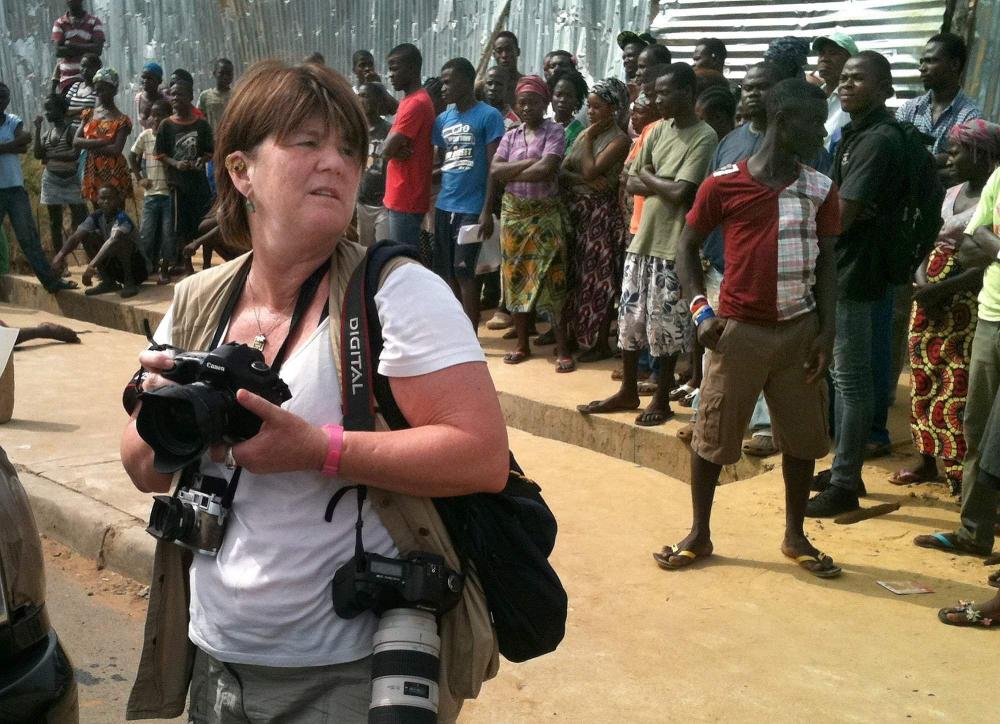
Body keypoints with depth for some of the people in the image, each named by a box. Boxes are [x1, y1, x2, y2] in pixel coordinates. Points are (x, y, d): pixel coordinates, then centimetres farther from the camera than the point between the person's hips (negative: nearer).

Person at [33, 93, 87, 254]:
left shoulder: (72, 129, -7)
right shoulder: (47, 133, 9)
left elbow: (75, 154, -18)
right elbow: (38, 154, -3)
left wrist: (51, 155, -10)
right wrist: (37, 129, -4)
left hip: (72, 180, -5)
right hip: (51, 180, 5)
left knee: (80, 220, -8)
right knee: (54, 221, 8)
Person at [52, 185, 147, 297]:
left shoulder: (122, 219, -24)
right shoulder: (96, 217, -5)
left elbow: (113, 241, -42)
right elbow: (76, 236, -17)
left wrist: (91, 266, -53)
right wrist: (61, 255, -36)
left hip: (137, 267, -7)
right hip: (115, 265, 7)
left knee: (120, 239, -31)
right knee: (87, 236, -6)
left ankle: (130, 282, -20)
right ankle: (108, 282, -4)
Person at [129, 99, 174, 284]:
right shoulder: (145, 135, 4)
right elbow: (132, 157, 16)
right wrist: (139, 178, 9)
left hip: (170, 192, -2)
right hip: (151, 192, 2)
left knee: (168, 233, 2)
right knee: (146, 234, 4)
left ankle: (164, 269, 13)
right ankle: (147, 267, 18)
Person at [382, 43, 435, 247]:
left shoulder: (415, 103, -16)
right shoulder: (412, 100, 16)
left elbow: (387, 150, -19)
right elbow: (390, 149, 17)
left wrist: (395, 149, 1)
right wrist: (397, 149, -4)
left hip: (406, 199, -10)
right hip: (402, 197, 10)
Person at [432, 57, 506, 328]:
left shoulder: (489, 116, -6)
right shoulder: (443, 119, 12)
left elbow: (494, 167, -9)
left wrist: (487, 210, -14)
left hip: (472, 208, -6)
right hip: (443, 206, 6)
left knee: (465, 272, -4)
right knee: (445, 271, 10)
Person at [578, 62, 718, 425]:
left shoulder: (705, 137, -12)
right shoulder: (658, 130, 10)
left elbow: (680, 193, -20)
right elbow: (632, 183, 9)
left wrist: (649, 176, -3)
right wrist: (663, 184, -10)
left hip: (673, 246, -7)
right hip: (642, 238, 7)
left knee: (666, 327, 3)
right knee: (630, 319, 12)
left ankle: (661, 399, 16)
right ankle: (628, 392, 26)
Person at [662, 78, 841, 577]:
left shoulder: (820, 190, 3)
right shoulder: (723, 184, -6)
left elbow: (826, 264, 7)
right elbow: (687, 247, 3)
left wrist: (827, 331, -1)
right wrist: (700, 309, -8)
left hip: (800, 329, 3)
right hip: (739, 329, -3)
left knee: (803, 436, 10)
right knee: (712, 436, 5)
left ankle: (795, 536, 27)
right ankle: (699, 535, 21)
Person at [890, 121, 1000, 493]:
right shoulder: (950, 194, 13)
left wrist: (942, 289, -21)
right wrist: (921, 277, -4)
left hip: (965, 302, -8)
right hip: (929, 297, 8)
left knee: (958, 386, -6)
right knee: (923, 378, 11)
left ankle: (959, 472, 2)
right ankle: (927, 459, 24)